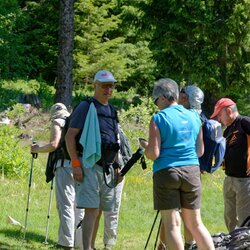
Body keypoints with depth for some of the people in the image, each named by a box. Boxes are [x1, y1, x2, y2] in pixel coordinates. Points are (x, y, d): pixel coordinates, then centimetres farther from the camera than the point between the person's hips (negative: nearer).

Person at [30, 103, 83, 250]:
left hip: (66, 165, -6)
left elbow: (54, 145, -10)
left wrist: (37, 149, 6)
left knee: (65, 204, -9)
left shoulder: (58, 122, 4)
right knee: (78, 205, 12)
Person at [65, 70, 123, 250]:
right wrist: (75, 164, -16)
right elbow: (70, 136, -9)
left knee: (98, 211, 11)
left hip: (107, 167, 7)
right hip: (89, 166, -7)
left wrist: (117, 167, 21)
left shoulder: (111, 110, 18)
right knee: (92, 210, -14)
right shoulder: (86, 107, -5)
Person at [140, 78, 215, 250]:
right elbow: (200, 151, 13)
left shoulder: (158, 119, -6)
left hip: (166, 171, -4)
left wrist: (145, 146, 10)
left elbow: (153, 154, -10)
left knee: (172, 224, 0)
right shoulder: (194, 117, 8)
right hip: (192, 171, 4)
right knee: (195, 223, 12)